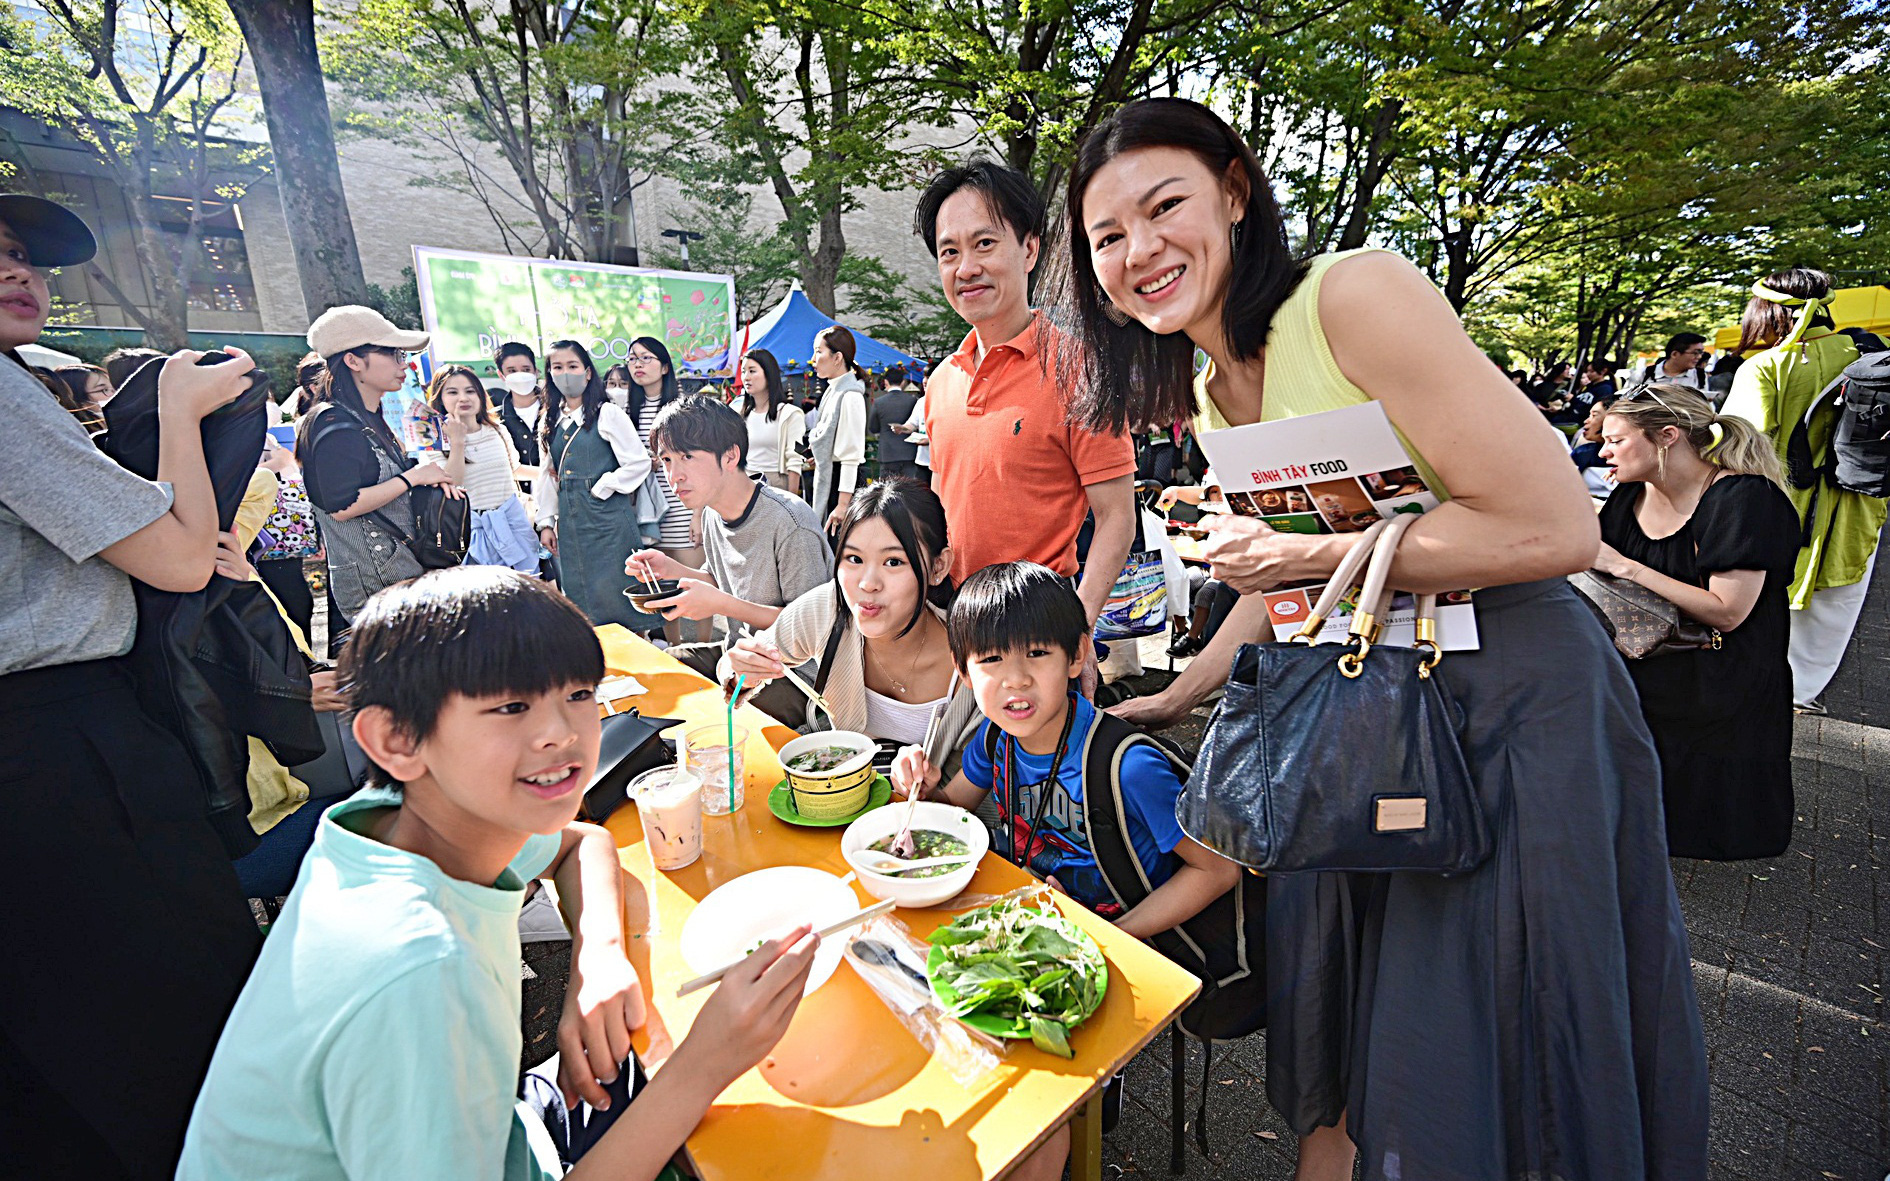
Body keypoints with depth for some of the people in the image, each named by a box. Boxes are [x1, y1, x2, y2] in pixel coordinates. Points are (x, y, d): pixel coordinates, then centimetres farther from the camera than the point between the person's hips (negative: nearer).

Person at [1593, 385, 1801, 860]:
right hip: (1641, 673, 5)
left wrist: (1624, 566, -23)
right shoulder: (1631, 495, 3)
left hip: (1719, 691, -5)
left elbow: (1726, 612, -22)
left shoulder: (1744, 497, -17)